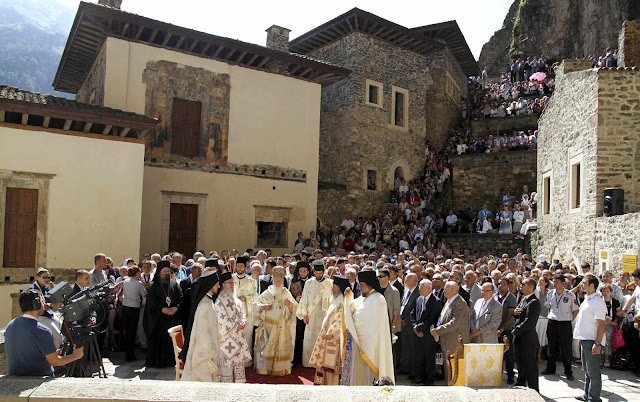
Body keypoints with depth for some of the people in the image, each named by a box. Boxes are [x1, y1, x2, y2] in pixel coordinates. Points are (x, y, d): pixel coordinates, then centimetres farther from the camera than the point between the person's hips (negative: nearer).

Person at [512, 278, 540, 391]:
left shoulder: (534, 302, -17)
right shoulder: (524, 300, 14)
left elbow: (529, 322, -23)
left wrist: (516, 331, -16)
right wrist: (515, 312, -1)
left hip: (528, 338, -9)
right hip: (520, 338, 9)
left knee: (530, 364, -1)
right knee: (521, 362, 18)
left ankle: (533, 389, 9)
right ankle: (520, 384, 31)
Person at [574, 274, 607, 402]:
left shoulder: (597, 301, -16)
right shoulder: (587, 300, 14)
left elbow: (601, 324, -20)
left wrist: (597, 343, -24)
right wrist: (581, 337, 20)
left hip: (593, 341, -10)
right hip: (585, 340, 10)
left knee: (593, 372, -1)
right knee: (586, 370, 18)